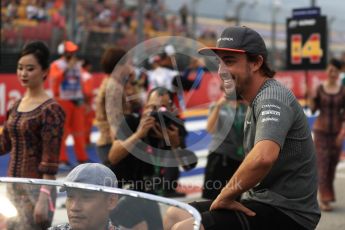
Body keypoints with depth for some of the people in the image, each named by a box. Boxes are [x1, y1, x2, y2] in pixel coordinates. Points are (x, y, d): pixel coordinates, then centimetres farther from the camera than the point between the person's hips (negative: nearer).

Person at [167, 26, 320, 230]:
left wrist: (226, 196, -21)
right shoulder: (256, 101, 16)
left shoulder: (273, 97, -17)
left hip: (286, 213, -10)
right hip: (260, 202, 10)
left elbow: (263, 157, -35)